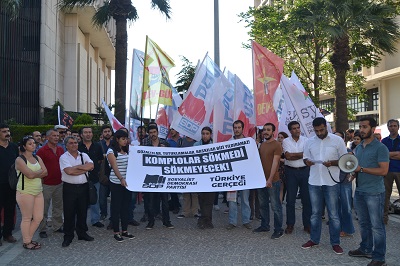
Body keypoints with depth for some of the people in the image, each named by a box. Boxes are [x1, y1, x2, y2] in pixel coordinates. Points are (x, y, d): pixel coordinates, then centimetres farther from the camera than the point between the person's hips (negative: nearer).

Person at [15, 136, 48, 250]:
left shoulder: (38, 158, 12)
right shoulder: (19, 160, -9)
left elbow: (45, 172, 2)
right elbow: (30, 174, -20)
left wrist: (35, 174, -12)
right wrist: (39, 172, -3)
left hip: (38, 191, 7)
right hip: (25, 192, -7)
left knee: (39, 218, 9)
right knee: (27, 218, 4)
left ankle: (29, 239, 26)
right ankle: (26, 242, 18)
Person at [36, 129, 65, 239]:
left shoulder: (61, 149, 7)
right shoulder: (42, 151, -10)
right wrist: (41, 180, -12)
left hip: (59, 183, 6)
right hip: (46, 184, -5)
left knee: (58, 206, 15)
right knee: (44, 208, 4)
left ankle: (57, 226, 28)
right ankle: (42, 229, 15)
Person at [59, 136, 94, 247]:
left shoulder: (84, 155, 8)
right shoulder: (64, 157, -3)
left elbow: (91, 166, -9)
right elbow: (68, 171, -19)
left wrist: (76, 167, -13)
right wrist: (84, 168, -11)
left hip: (83, 187, 4)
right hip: (69, 188, -3)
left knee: (83, 211, 12)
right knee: (69, 213, 4)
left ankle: (82, 233, 26)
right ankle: (68, 237, 15)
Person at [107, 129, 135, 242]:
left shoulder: (128, 150, 11)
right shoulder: (111, 151, -6)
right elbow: (115, 167, -16)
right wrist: (121, 179, -28)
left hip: (128, 182, 5)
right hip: (116, 183, -5)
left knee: (126, 206, 10)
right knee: (116, 207, 3)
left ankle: (124, 230, 21)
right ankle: (116, 232, 12)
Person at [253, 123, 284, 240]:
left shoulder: (277, 145, -8)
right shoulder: (261, 145, 14)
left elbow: (275, 163, -15)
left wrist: (270, 179, -22)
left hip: (273, 180, -7)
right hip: (261, 179, 7)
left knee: (275, 206, -1)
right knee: (263, 205, 15)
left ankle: (278, 229, 7)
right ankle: (264, 225, 28)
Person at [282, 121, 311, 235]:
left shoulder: (305, 140, 5)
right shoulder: (286, 141, 2)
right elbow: (287, 156, -11)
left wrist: (293, 155, -13)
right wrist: (302, 154, -8)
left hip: (305, 171, 1)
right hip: (291, 171, -1)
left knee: (307, 199, 4)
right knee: (290, 199, 4)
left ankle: (307, 224, 16)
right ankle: (290, 224, 15)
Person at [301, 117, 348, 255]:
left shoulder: (337, 140, -3)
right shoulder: (309, 142, 7)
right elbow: (305, 158, 14)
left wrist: (332, 163, -19)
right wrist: (307, 161, -10)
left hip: (331, 182, -3)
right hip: (314, 182, 3)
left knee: (333, 214, 4)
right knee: (315, 213, 13)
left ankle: (335, 242, 17)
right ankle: (314, 239, 25)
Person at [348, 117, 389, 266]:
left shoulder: (380, 148, -10)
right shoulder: (358, 148, 13)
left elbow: (383, 170, -18)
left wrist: (361, 169, -19)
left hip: (374, 193, -7)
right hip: (359, 191, 7)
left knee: (376, 226, 2)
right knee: (363, 223, 17)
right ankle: (366, 249, 31)